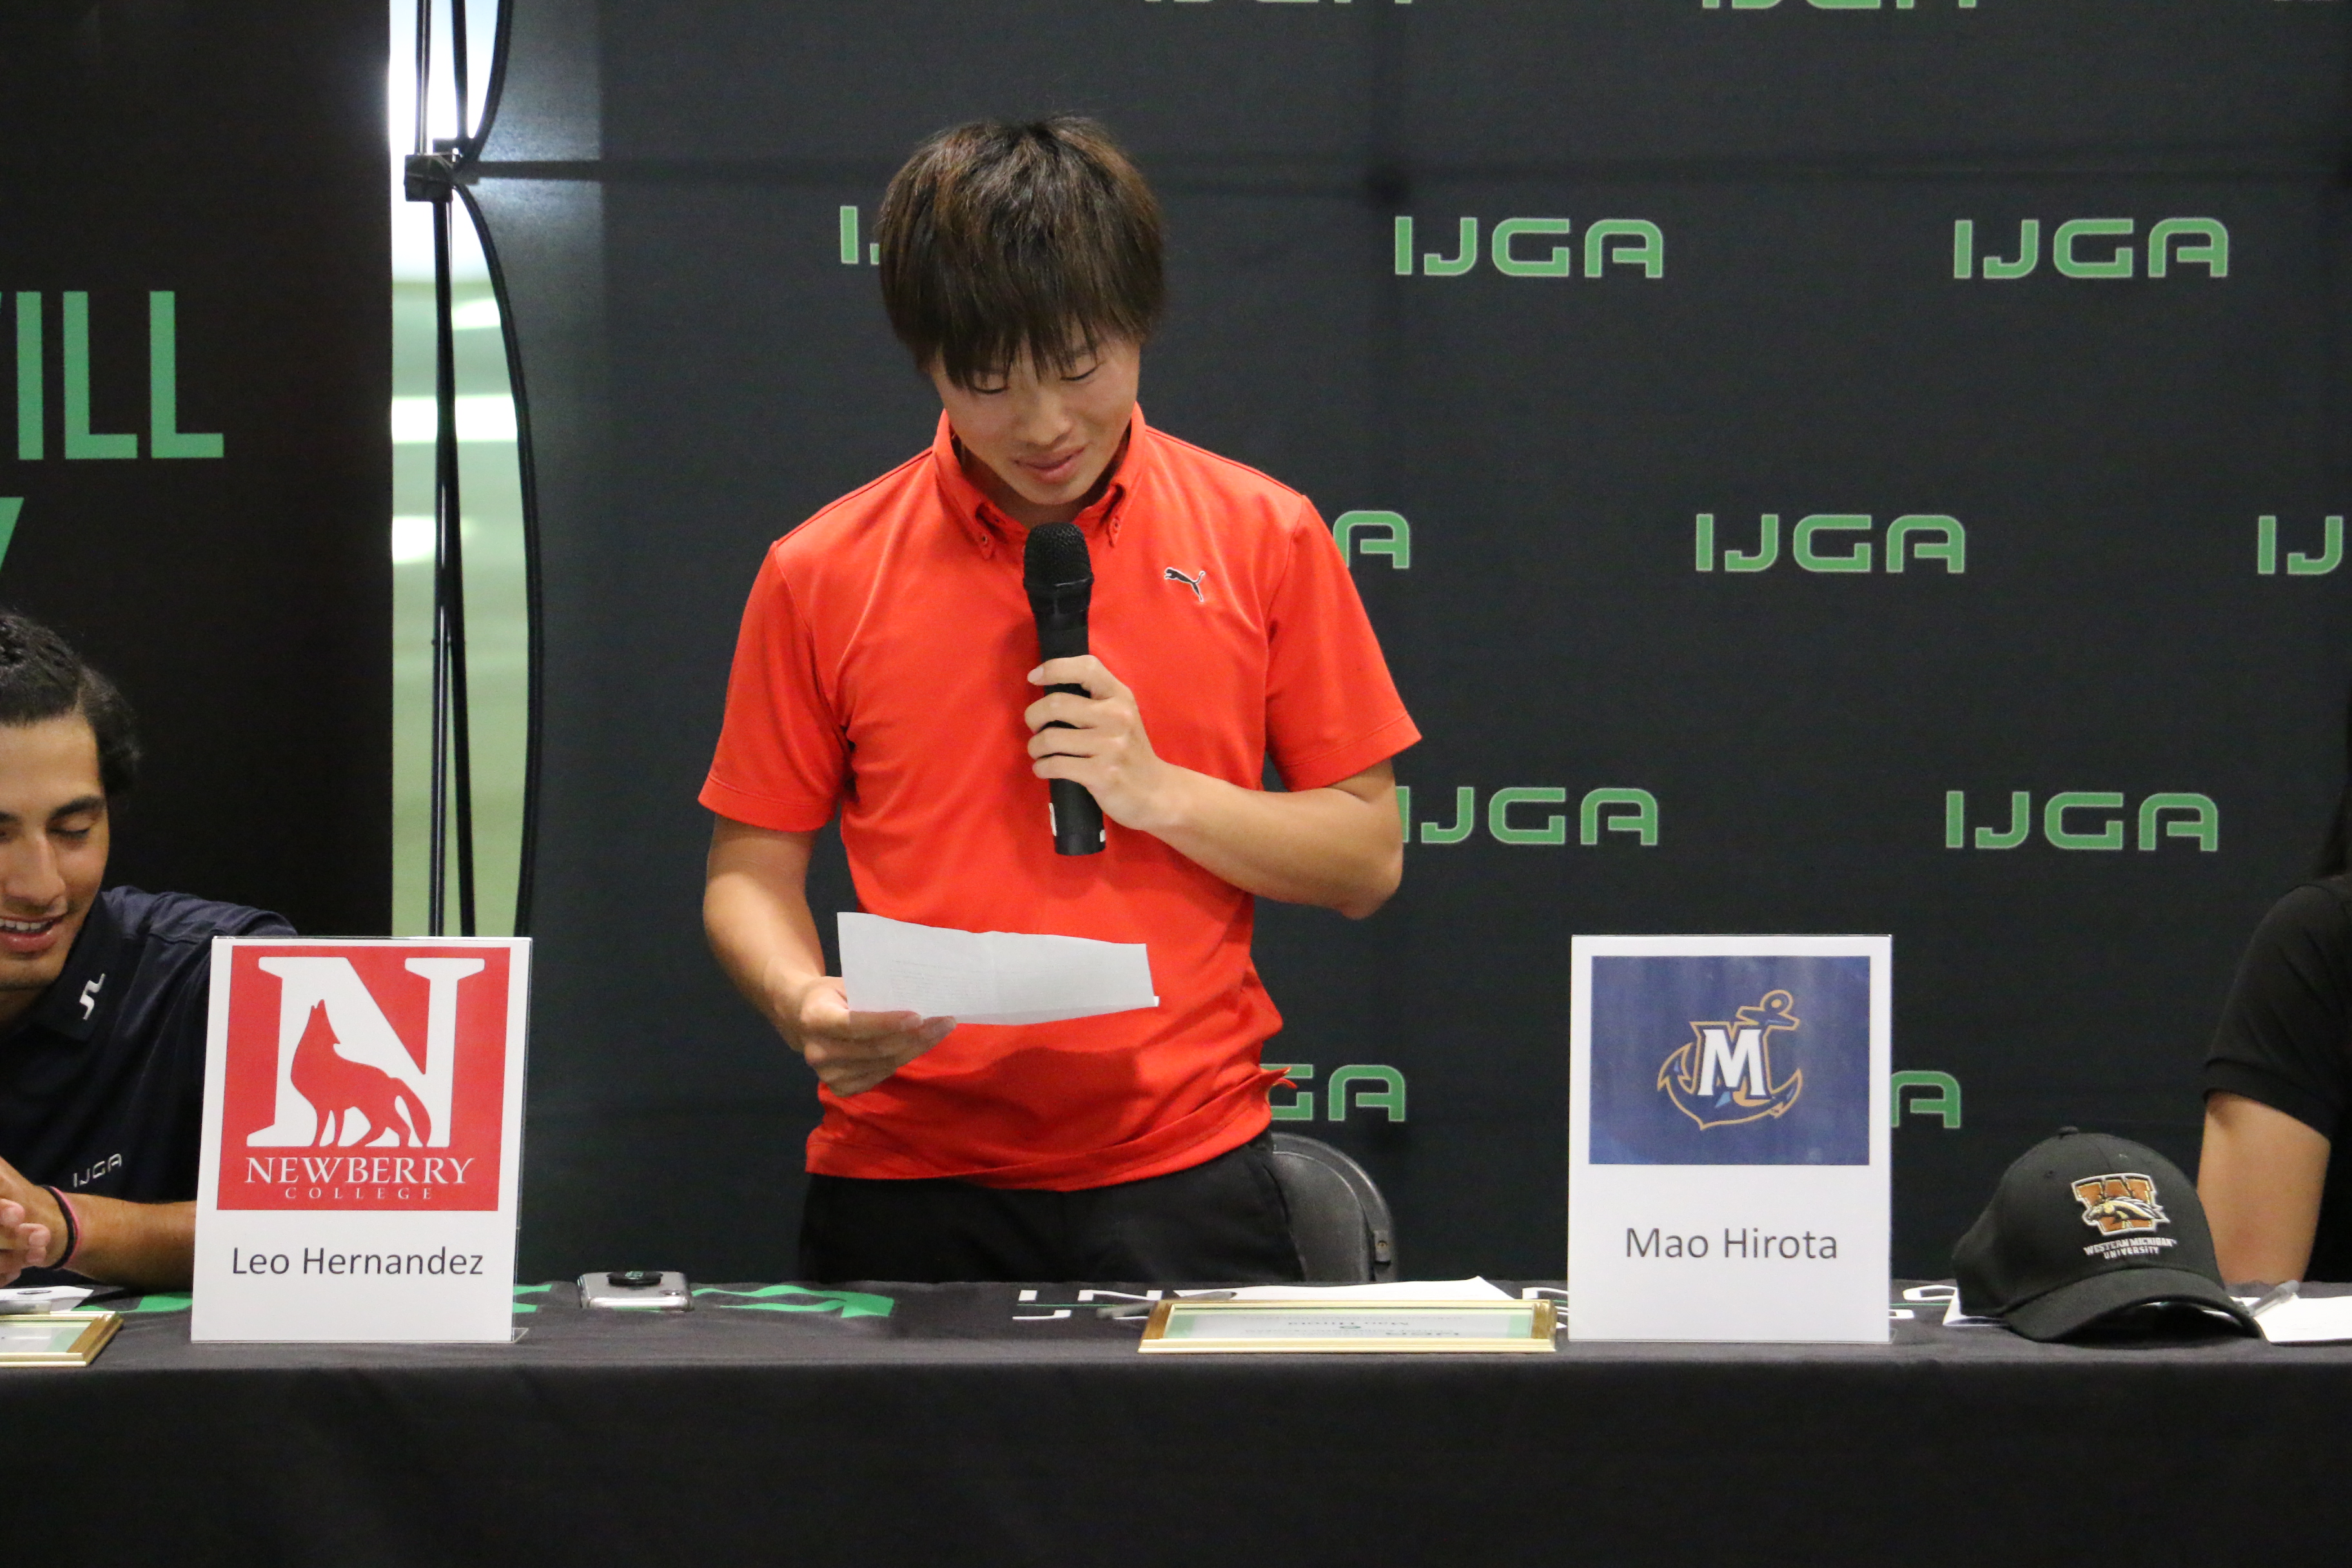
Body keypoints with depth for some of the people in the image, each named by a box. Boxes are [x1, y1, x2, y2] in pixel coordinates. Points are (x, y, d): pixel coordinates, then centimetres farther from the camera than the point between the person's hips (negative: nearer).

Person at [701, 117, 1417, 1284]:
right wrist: (803, 1003, -13)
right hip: (903, 1193, 0)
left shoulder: (1264, 540, 4)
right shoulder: (823, 575, 4)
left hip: (1183, 1184, 0)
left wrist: (1161, 793, -10)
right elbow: (751, 871, 9)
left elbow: (1366, 860, 6)